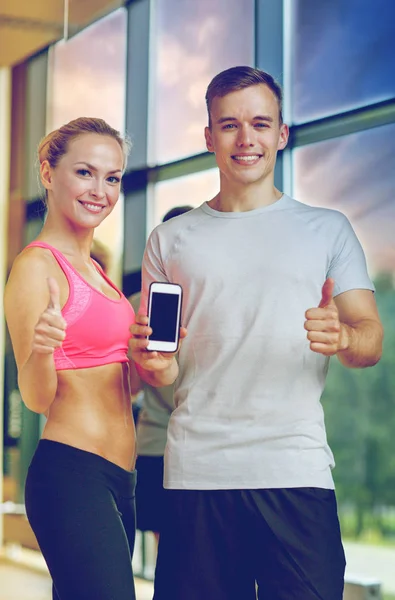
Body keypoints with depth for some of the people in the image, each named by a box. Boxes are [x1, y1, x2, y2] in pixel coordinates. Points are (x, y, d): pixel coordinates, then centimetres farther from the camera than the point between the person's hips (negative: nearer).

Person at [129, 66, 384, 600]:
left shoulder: (328, 230, 11)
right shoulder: (170, 241, 14)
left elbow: (372, 341, 5)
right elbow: (160, 370, 15)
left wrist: (342, 337, -19)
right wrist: (151, 360, -9)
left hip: (296, 472, -1)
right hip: (196, 473, 1)